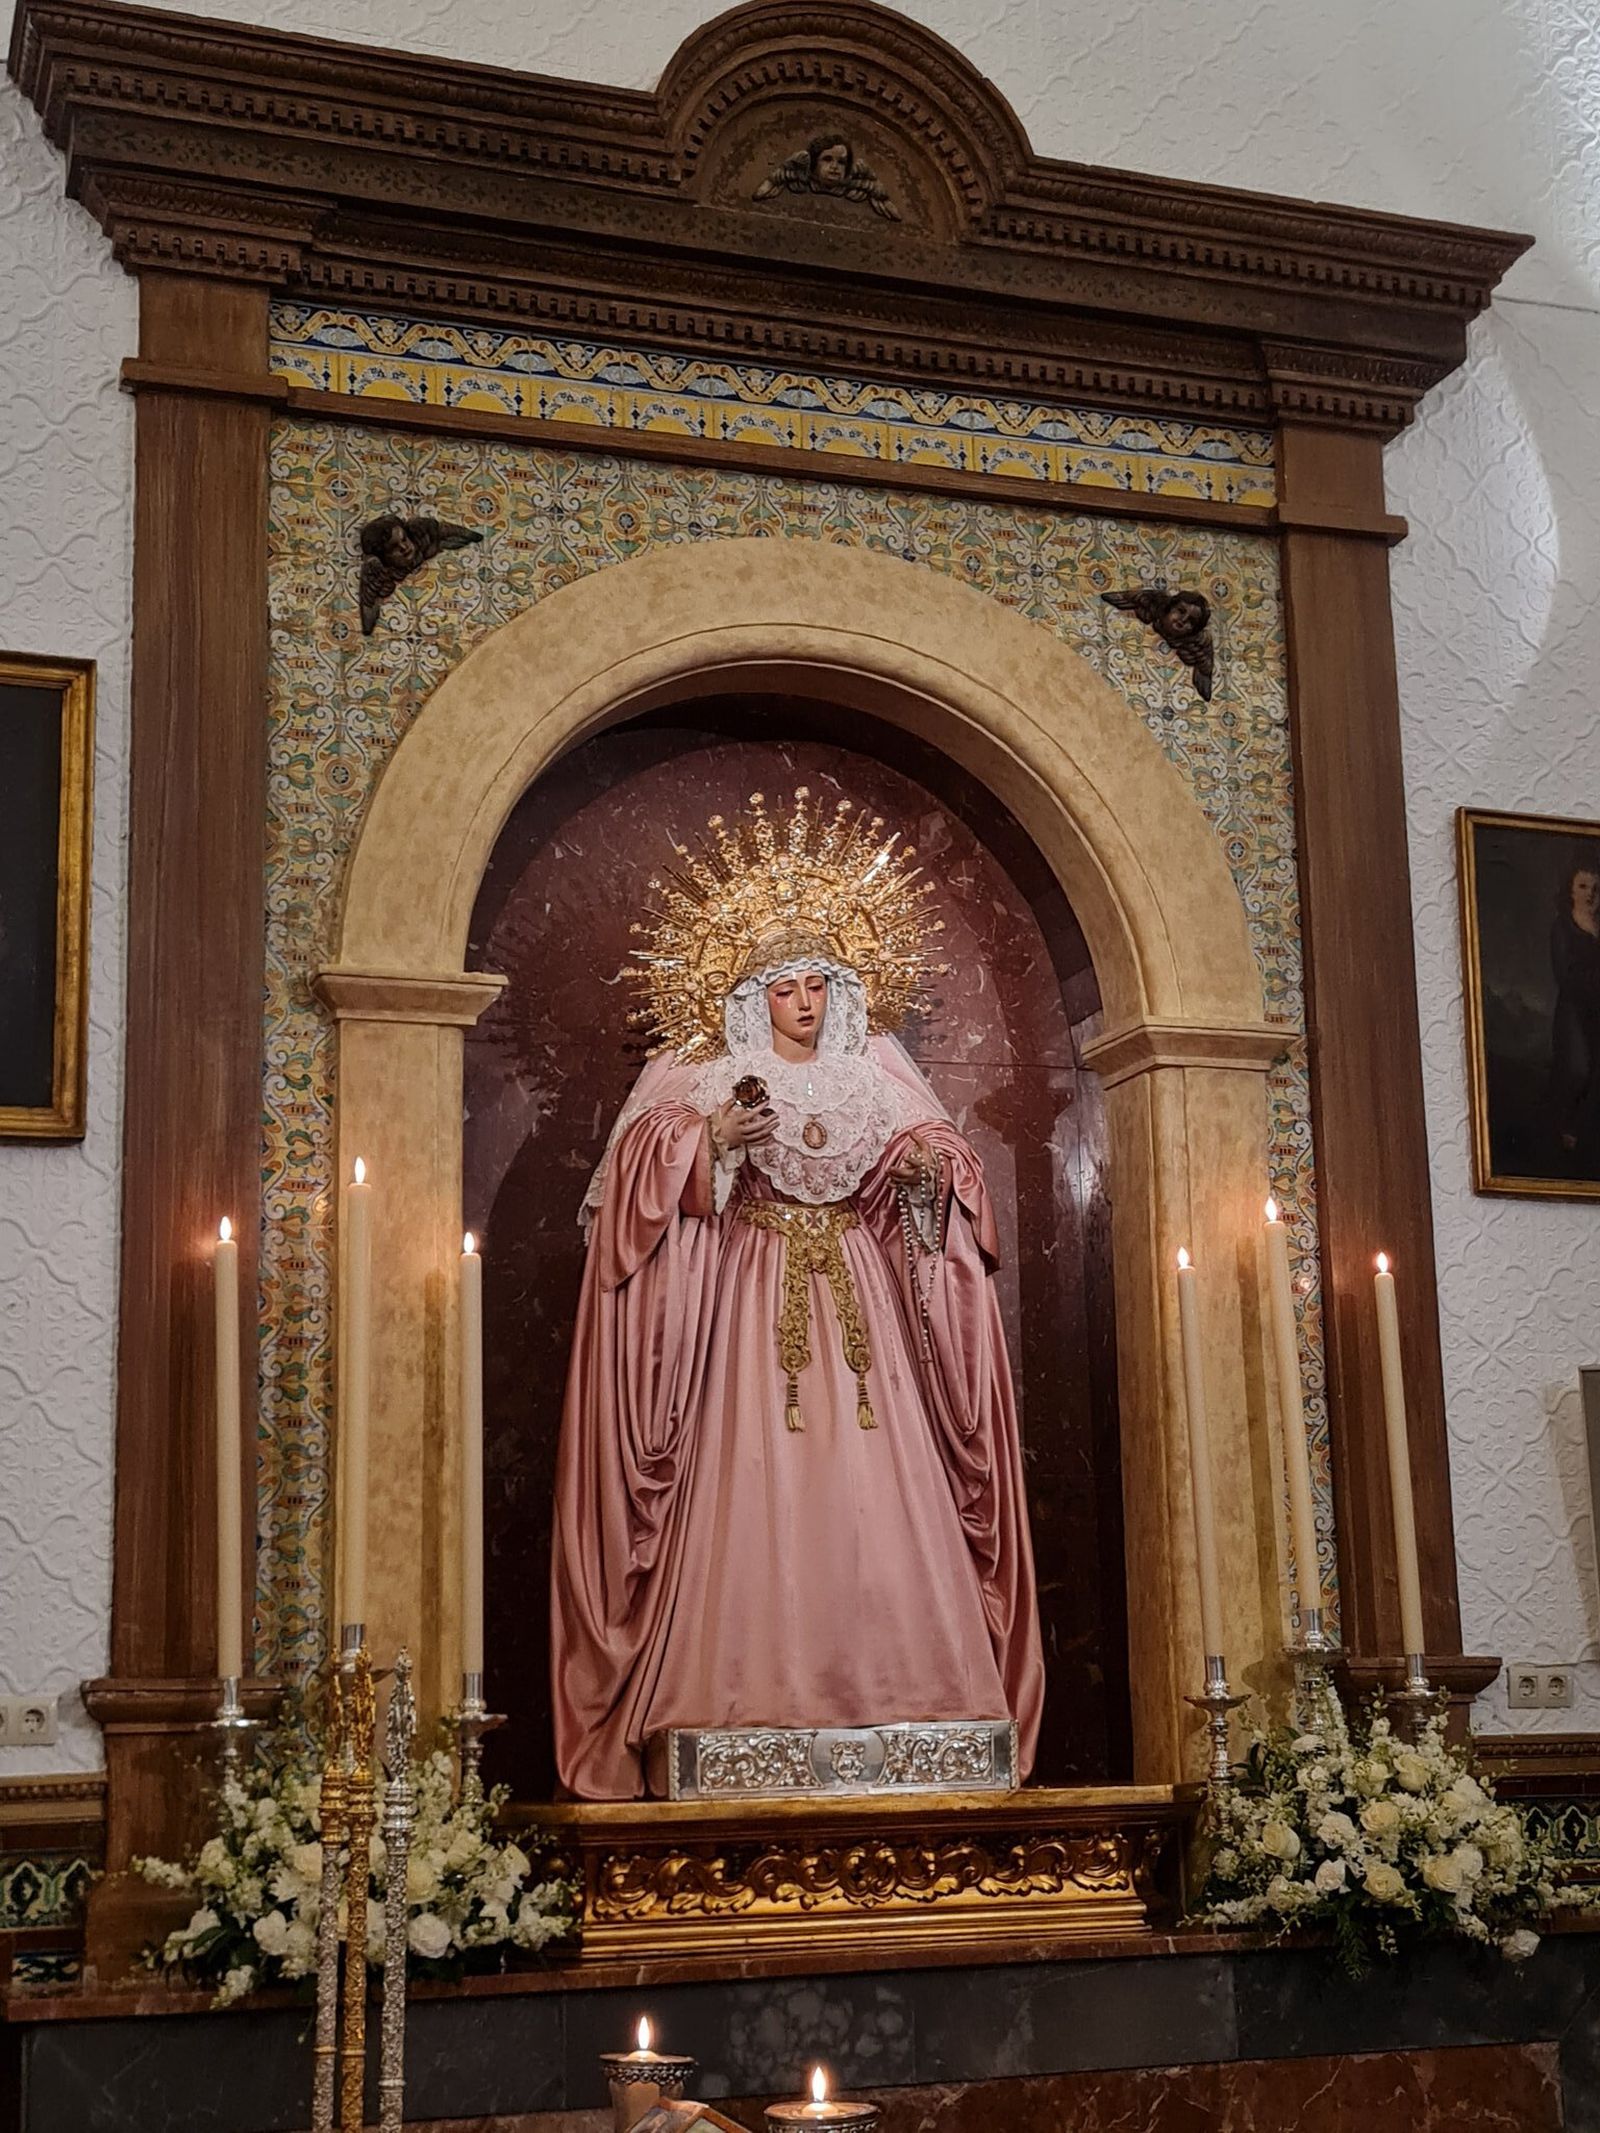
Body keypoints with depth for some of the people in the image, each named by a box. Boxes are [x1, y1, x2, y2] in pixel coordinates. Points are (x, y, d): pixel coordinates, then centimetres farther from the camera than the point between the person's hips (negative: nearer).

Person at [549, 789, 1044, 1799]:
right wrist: (712, 1143, -19)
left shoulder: (878, 1079, 16)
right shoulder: (703, 1078, 7)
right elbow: (646, 1175, -1)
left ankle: (888, 1695, -2)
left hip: (859, 1302, 3)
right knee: (755, 1498, -10)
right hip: (747, 1300, -3)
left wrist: (929, 1169, -5)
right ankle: (751, 1703, -10)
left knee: (878, 1497, -4)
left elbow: (941, 1165, 17)